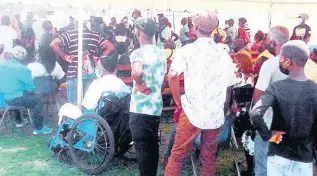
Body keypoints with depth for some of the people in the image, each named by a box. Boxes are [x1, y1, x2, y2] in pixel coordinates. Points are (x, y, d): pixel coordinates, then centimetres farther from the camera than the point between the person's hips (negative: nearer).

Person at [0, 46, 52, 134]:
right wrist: (30, 89, 12)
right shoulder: (22, 69, -19)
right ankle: (38, 128, 6)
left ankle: (19, 121, 44)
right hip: (14, 99, -8)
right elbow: (31, 86, -10)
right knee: (37, 100, 3)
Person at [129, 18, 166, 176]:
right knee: (153, 145, 18)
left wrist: (140, 84, -17)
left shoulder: (138, 53, -13)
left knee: (142, 147, 3)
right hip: (157, 106, 7)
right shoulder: (161, 53, 9)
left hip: (140, 108, -7)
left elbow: (137, 72, -35)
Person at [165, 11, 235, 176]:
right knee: (209, 158, 17)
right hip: (216, 116, 4)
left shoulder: (187, 50, -4)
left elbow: (172, 76, -18)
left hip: (192, 112, -3)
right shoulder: (224, 54, 7)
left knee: (177, 155, 8)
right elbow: (228, 88, 10)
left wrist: (179, 103, -7)